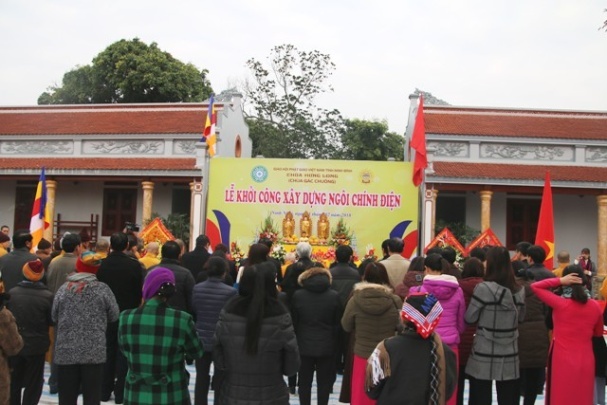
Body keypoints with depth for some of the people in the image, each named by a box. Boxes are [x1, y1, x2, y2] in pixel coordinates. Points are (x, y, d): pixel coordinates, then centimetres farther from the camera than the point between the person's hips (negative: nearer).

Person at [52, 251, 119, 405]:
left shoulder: (63, 289, -1)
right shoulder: (102, 289, -6)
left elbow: (54, 317, 8)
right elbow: (114, 316, 1)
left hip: (66, 352, 2)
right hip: (95, 352, -2)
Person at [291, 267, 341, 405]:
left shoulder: (298, 295, -4)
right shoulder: (334, 296, -5)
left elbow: (294, 322, 2)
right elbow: (338, 323, 0)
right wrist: (334, 342, 10)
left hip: (304, 345, 0)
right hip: (327, 346, 0)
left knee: (304, 381, 11)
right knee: (324, 382, 10)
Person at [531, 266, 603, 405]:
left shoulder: (559, 303, -14)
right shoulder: (595, 306, -1)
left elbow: (535, 286, -5)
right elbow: (599, 333, 13)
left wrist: (560, 281, -9)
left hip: (562, 362, -3)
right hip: (586, 362, 4)